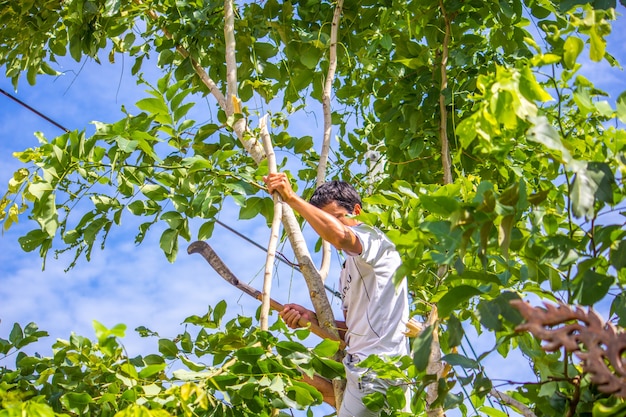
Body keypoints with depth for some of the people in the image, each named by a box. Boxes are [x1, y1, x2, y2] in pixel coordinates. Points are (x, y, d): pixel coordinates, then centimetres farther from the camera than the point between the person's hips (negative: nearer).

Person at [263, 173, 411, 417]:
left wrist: (291, 197, -24)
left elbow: (338, 234, -32)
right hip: (359, 367, 11)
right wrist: (313, 319, 4)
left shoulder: (373, 237, -7)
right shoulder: (348, 271, 21)